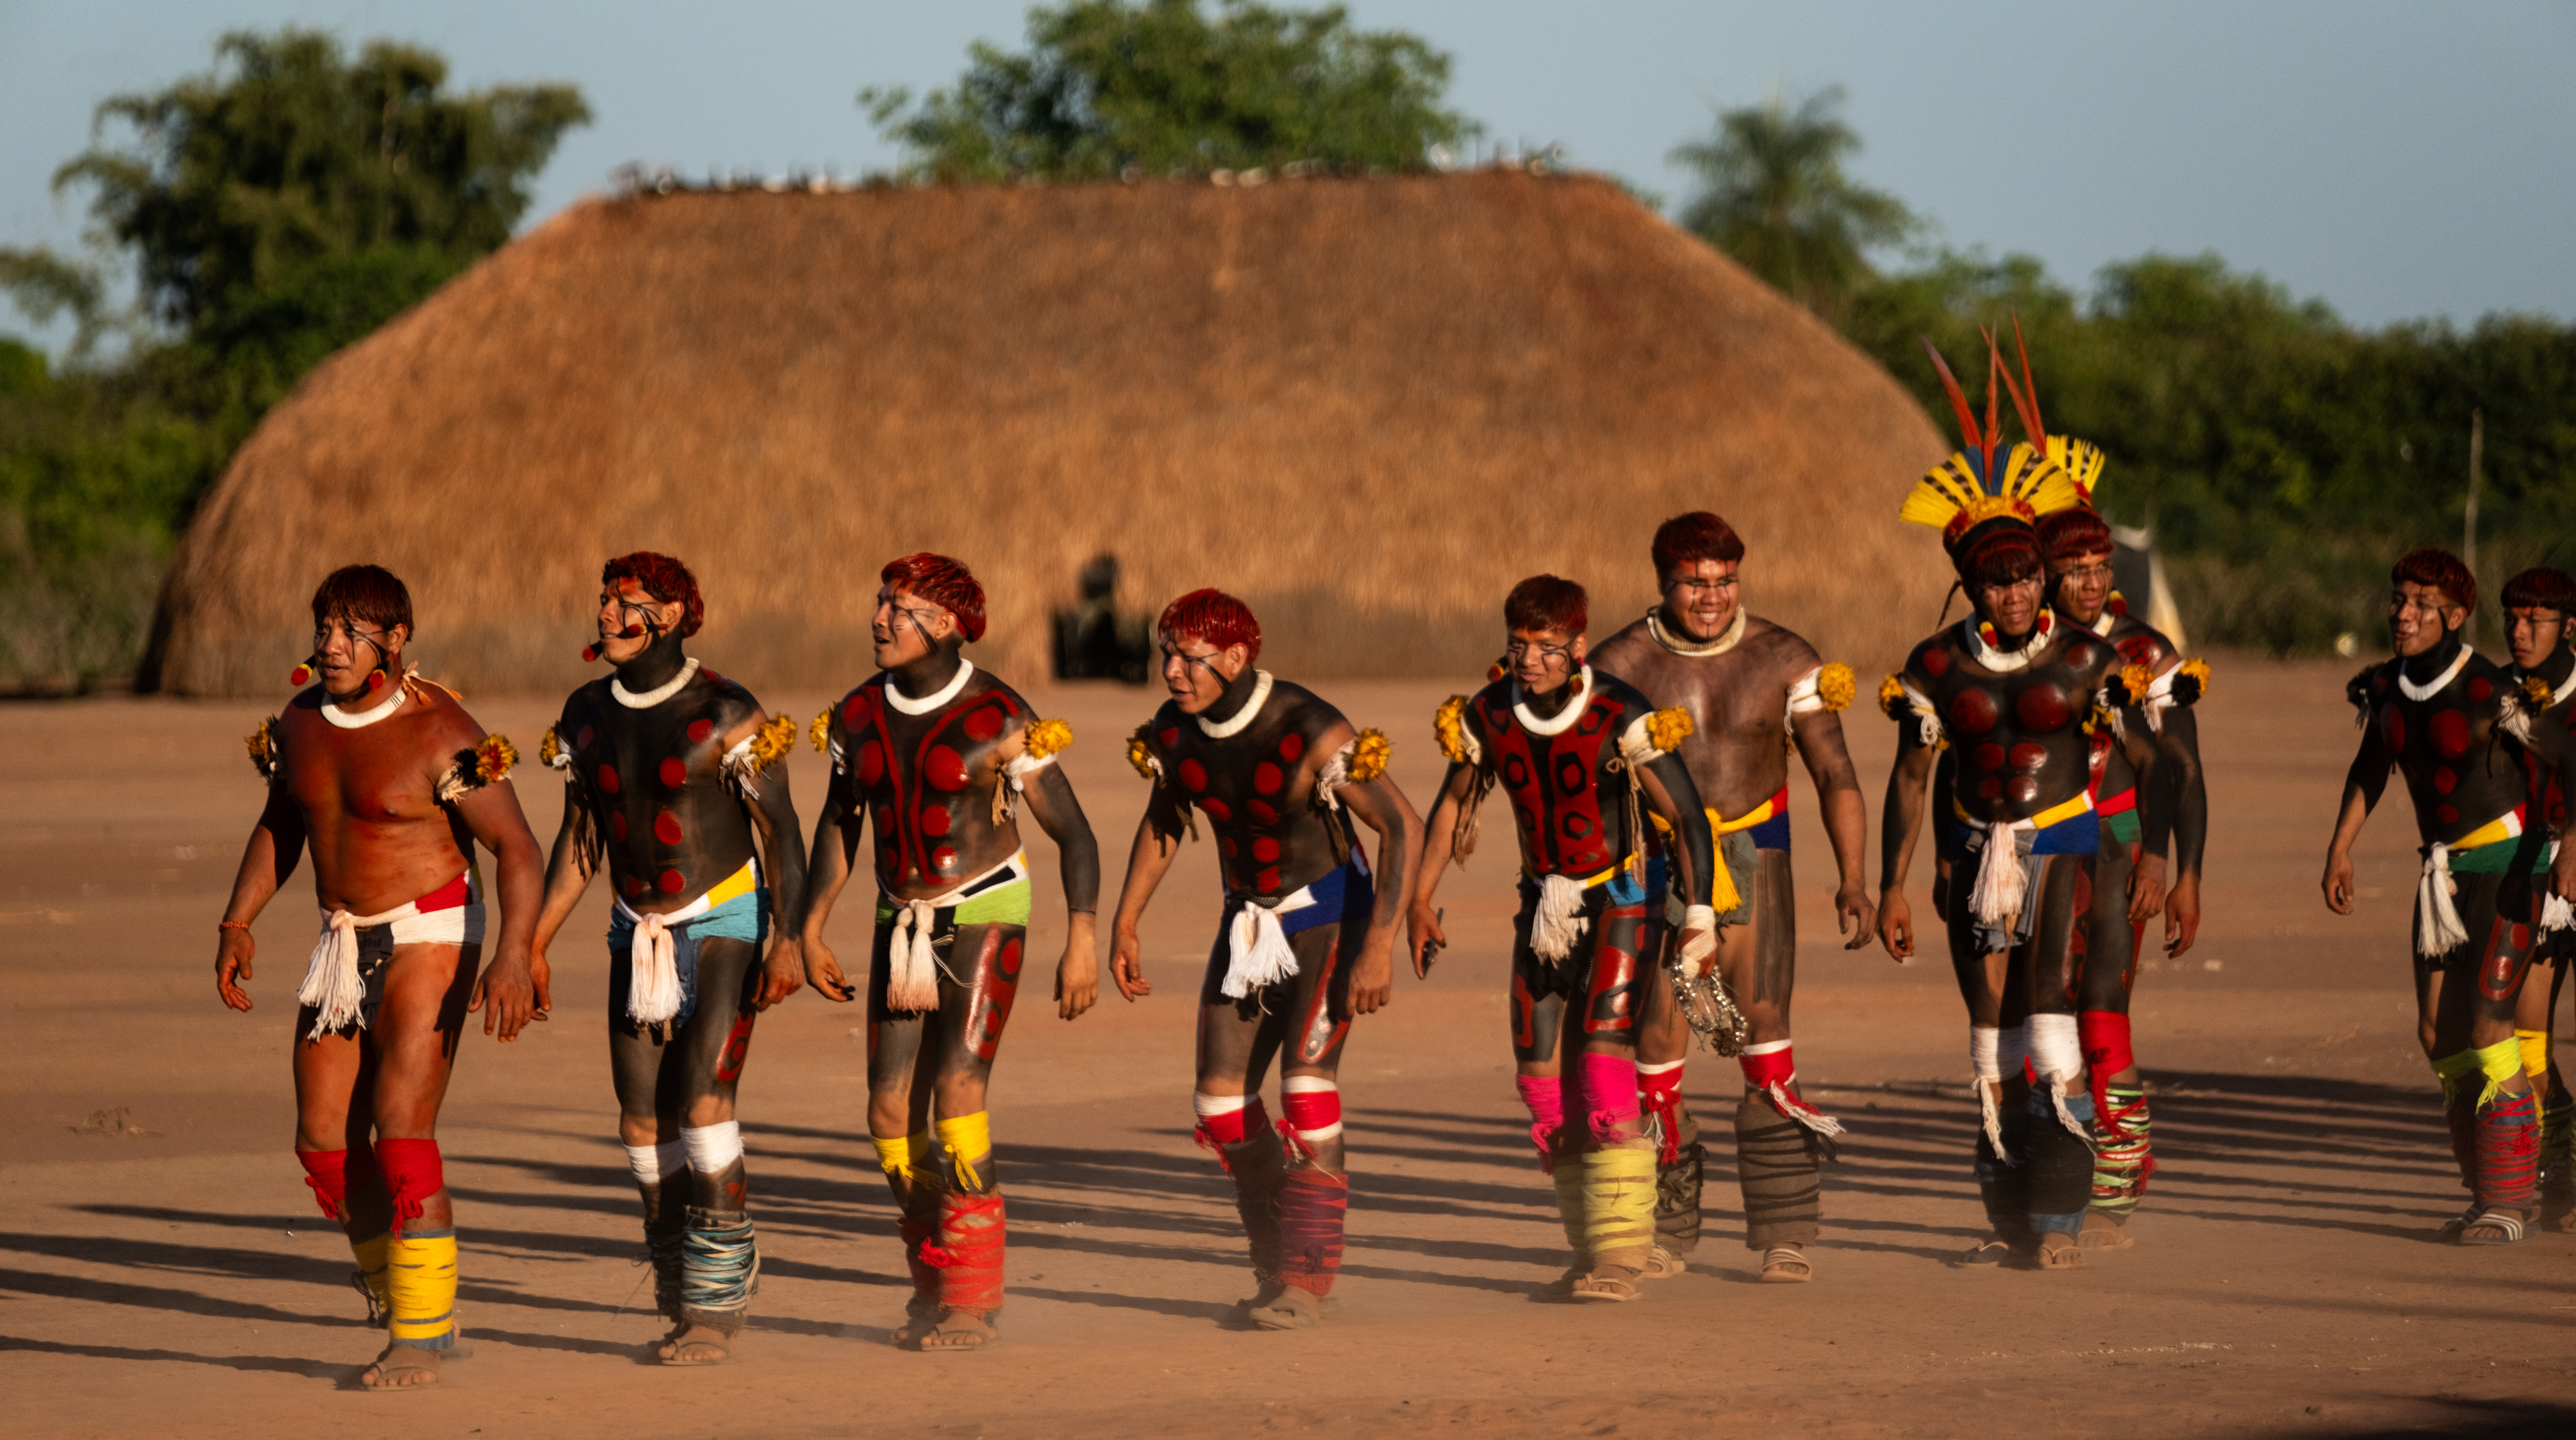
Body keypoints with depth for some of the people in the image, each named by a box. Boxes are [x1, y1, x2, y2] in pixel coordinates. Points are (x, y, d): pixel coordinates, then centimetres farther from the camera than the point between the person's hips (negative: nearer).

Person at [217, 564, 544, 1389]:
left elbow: (517, 850, -20)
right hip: (346, 942, 7)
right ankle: (392, 1289, 25)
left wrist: (513, 956, -33)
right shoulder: (301, 721, 2)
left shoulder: (438, 734, -19)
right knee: (325, 1139, 6)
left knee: (401, 1131, -16)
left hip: (430, 935, -7)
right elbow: (280, 827, 19)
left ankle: (422, 1334, -9)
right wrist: (237, 925, 9)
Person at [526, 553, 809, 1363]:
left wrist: (788, 943, -21)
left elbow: (780, 831, -12)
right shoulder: (588, 714, 2)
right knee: (644, 1120, 1)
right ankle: (685, 1304, 13)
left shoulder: (725, 715, -15)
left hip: (725, 925, -6)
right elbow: (579, 839, 11)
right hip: (641, 932, 6)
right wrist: (536, 945, 8)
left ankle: (717, 1304, -11)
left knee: (703, 1100, -18)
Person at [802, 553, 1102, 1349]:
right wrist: (812, 929, 13)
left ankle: (973, 1297, -14)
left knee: (957, 1087, -20)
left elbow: (1072, 831, -12)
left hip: (985, 917, -5)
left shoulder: (998, 718, -15)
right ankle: (934, 1278, 17)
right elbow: (839, 822, 17)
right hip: (902, 923, 5)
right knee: (891, 1110, -2)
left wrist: (1082, 942, -20)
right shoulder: (859, 717, 1)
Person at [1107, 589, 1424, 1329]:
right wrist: (1124, 926, 11)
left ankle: (1306, 1279, -16)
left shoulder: (1310, 733, -27)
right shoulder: (1173, 729, -8)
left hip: (1331, 915, -6)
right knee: (1222, 1100, 0)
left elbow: (1403, 825, -25)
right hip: (1248, 920, 6)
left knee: (1306, 1083, -21)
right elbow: (1163, 821, 12)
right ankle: (1277, 1267, 16)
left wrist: (1380, 947, -30)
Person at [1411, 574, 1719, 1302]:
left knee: (1603, 1057, -19)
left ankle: (1621, 1254, -18)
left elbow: (1688, 816, -15)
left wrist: (1700, 919, -19)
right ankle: (1591, 1248, 15)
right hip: (1544, 906, 6)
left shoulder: (1621, 717, -19)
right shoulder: (1488, 716, -4)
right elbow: (1454, 803, 14)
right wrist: (1420, 899, 17)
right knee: (1544, 1076, 3)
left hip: (1621, 903, -6)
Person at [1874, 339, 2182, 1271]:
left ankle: (2061, 1216, -16)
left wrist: (2155, 862, -8)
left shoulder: (2085, 661, -7)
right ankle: (2010, 1220, 14)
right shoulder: (1938, 668, -1)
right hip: (1975, 851, 3)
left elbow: (2151, 763, -2)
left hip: (2063, 848, -3)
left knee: (2049, 1012, -17)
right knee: (1990, 1034, 6)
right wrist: (1892, 888, 3)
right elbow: (1909, 778, 6)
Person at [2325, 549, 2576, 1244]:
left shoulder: (2489, 694, -21)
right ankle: (2491, 1192, 18)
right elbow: (2371, 767, 18)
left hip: (2508, 865, -7)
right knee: (2439, 1032, 5)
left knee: (2487, 1021, -15)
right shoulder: (2385, 688, -1)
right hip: (2445, 872, 7)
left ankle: (2506, 1203, -10)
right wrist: (2340, 848, 13)